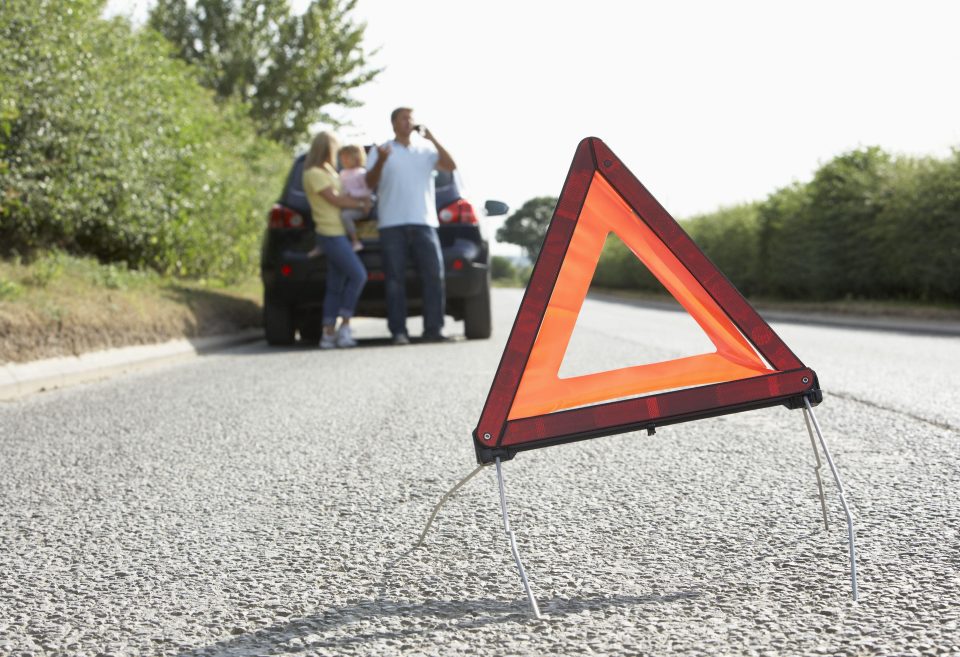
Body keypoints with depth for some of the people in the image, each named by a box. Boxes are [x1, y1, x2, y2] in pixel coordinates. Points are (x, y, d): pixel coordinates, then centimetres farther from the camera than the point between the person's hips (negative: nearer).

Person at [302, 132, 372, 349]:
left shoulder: (328, 170, 21)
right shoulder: (313, 174, -8)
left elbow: (341, 195, 26)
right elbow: (335, 199, -12)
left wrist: (361, 200, 9)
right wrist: (361, 204, -2)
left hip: (338, 233, 10)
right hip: (331, 233, -10)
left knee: (335, 287, 5)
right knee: (358, 275, -15)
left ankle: (329, 334, 3)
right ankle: (344, 327, -11)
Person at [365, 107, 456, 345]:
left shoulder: (426, 149, 16)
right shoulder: (380, 151, 11)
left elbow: (451, 166, 3)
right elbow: (370, 183, 0)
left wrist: (432, 138, -1)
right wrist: (380, 161, -18)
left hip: (424, 221, 2)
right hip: (392, 224, -2)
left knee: (434, 275, -6)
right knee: (396, 278, -3)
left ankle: (433, 329, -2)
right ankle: (398, 331, -2)